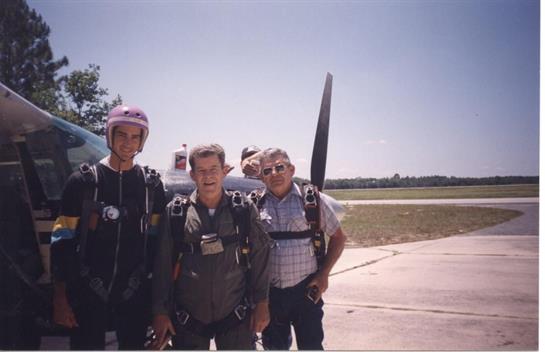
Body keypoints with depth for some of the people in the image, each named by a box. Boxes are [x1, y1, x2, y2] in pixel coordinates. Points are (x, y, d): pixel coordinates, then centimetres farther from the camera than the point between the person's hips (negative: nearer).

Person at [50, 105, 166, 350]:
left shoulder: (152, 185, 4)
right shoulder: (83, 181, -4)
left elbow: (157, 242, 6)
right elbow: (62, 242, -4)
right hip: (87, 294, -2)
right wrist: (60, 297, -7)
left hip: (135, 294, 2)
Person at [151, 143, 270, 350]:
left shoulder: (243, 209, -1)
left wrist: (261, 304, -1)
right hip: (188, 318, 1)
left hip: (236, 316, 0)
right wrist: (160, 311, 0)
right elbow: (163, 265, 1)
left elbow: (259, 257, 1)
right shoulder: (175, 212, -1)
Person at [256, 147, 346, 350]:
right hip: (270, 293, 2)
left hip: (306, 290, -2)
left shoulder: (311, 199, -3)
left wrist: (323, 274, -2)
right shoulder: (256, 205, 1)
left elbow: (338, 238, 5)